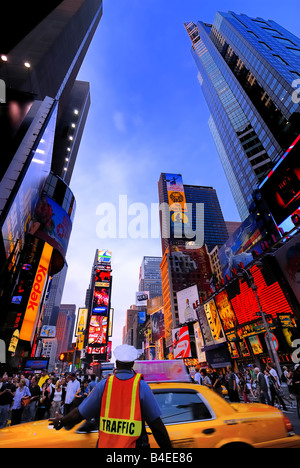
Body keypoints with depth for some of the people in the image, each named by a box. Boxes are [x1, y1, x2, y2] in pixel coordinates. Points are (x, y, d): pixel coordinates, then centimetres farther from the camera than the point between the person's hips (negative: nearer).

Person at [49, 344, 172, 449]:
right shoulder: (141, 386, -13)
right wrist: (168, 446, 2)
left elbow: (79, 414, 2)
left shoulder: (103, 385, -8)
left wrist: (61, 422, 20)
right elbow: (156, 425, -11)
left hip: (105, 444, 2)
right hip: (132, 444, -2)